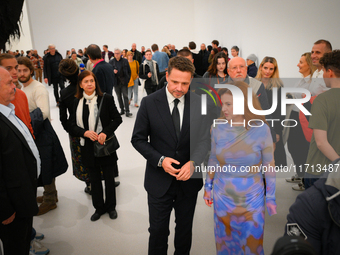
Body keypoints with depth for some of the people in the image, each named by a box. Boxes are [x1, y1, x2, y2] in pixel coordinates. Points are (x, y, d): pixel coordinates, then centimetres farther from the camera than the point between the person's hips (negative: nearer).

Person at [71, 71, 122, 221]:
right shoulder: (77, 102, 0)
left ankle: (110, 207, 31)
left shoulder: (106, 99, -7)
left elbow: (117, 119, -5)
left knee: (109, 178, 11)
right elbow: (73, 125, 2)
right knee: (94, 179, 15)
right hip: (88, 147, 2)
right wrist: (85, 133, -17)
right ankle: (99, 208, 33)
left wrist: (105, 133, -18)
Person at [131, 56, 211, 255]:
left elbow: (204, 139, -4)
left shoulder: (199, 103, -6)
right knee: (158, 230, 14)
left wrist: (193, 162, -22)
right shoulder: (149, 103, -10)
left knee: (185, 229, 22)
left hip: (189, 179, 2)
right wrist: (160, 160, -19)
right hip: (159, 181, -2)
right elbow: (138, 139, -5)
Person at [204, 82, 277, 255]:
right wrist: (208, 186, 9)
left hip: (251, 198, -1)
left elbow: (269, 166, -7)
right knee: (226, 240, 19)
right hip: (223, 196, 2)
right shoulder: (218, 128, -8)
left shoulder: (261, 129, -15)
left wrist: (271, 198, -3)